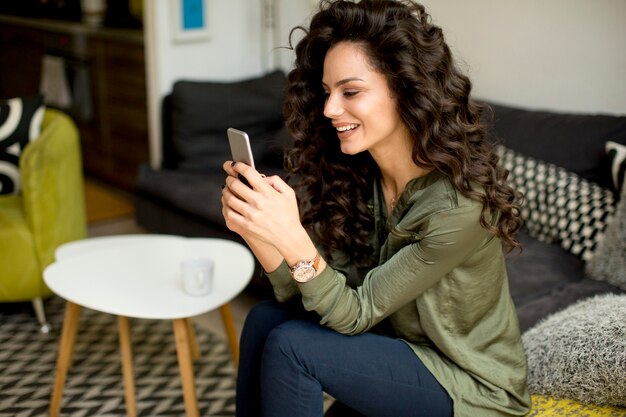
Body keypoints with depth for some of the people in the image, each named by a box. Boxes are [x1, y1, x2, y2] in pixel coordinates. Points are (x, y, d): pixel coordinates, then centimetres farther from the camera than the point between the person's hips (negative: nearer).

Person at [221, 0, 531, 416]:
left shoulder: (459, 203, -28)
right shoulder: (355, 173, -8)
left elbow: (355, 315, -23)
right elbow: (307, 297, -10)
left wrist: (294, 240, -40)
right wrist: (257, 230, -28)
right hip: (395, 343, 6)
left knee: (291, 346, -21)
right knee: (266, 319, -12)